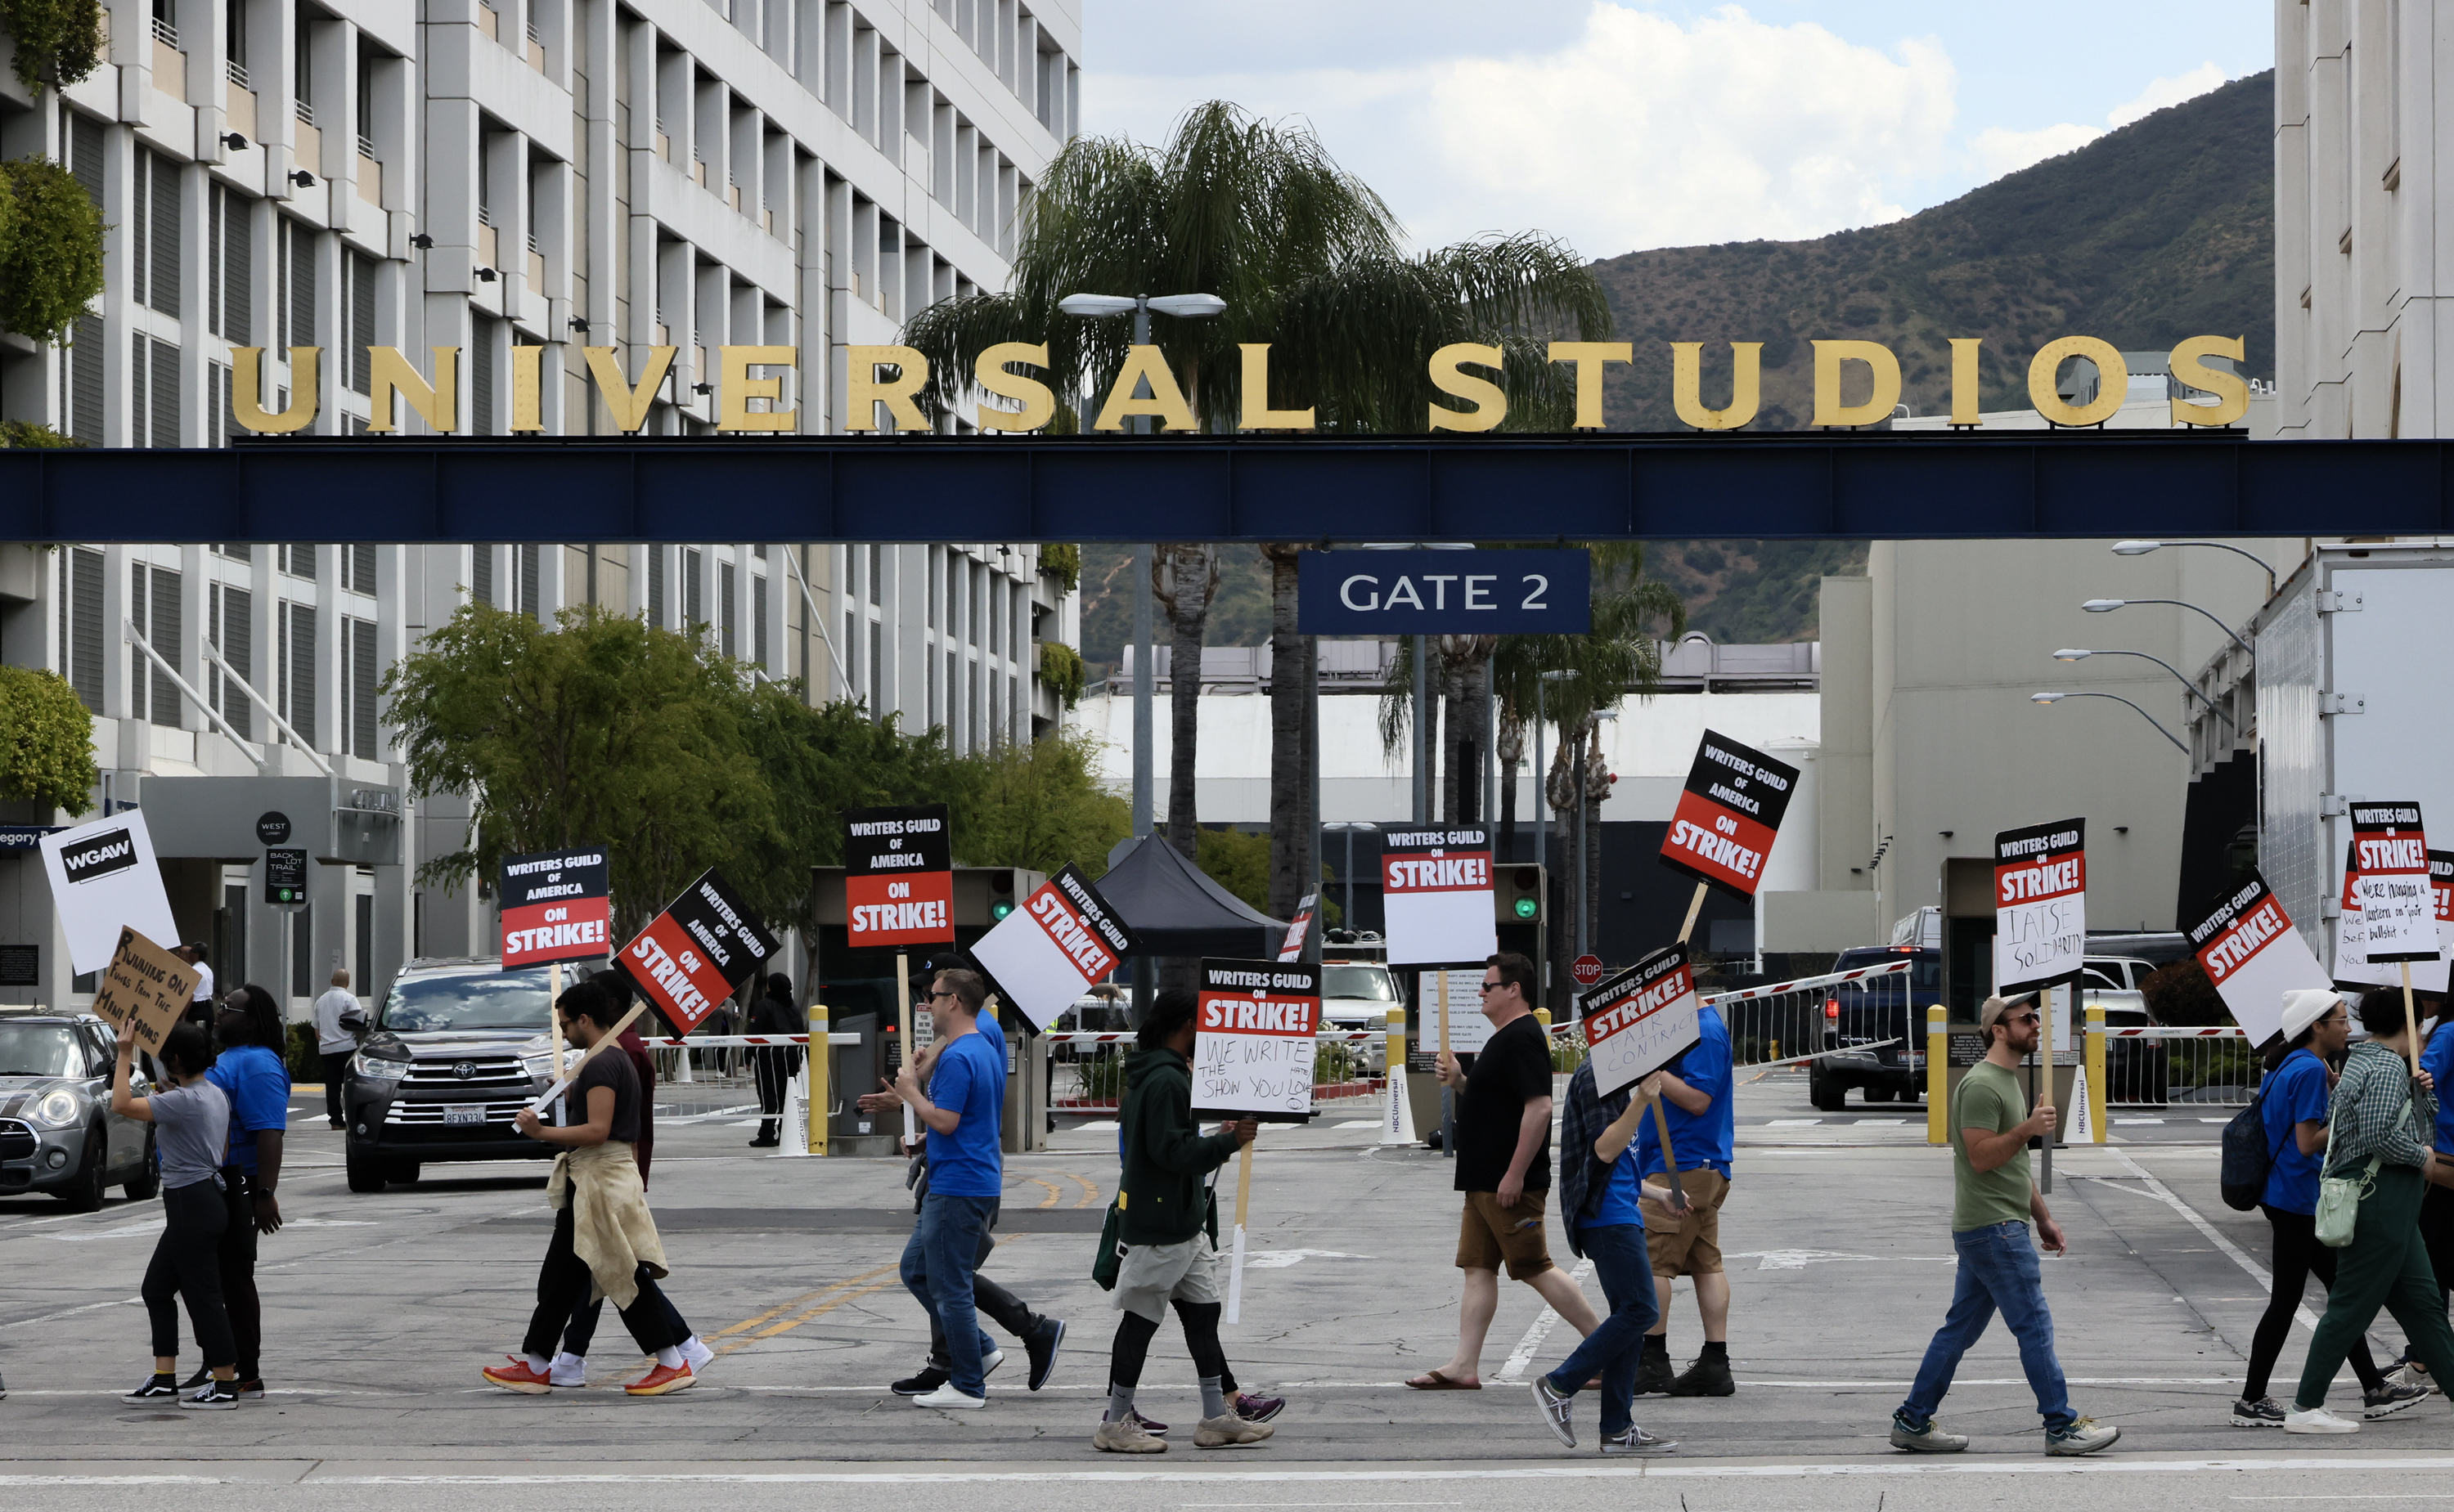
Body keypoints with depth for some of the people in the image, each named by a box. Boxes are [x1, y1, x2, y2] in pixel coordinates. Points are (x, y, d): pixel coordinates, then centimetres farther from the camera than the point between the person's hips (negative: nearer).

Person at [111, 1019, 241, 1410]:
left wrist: (125, 1054, -17)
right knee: (156, 1288, 15)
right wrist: (165, 1094, 20)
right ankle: (164, 1380, 17)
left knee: (203, 1296, -3)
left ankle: (225, 1386, 2)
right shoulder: (214, 1095, 10)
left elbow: (122, 1105, -25)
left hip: (193, 1205, -10)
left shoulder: (183, 1101, -20)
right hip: (206, 1196, 10)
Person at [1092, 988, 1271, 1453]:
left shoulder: (1146, 1075, 14)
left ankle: (1216, 1418, 14)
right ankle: (1115, 1424, 3)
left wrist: (1213, 1143, 17)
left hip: (1182, 1223, 11)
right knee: (1141, 1319, -3)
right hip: (1160, 1227, -11)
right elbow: (1170, 1149, -24)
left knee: (1203, 1312, 11)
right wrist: (1226, 1143, -16)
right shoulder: (1166, 1080, -18)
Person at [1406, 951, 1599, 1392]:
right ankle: (1464, 1367, 6)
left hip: (1511, 1185, -11)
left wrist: (1515, 1174, -26)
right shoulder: (1505, 1037, 16)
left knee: (1535, 1268, -6)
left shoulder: (1522, 1038, -17)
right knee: (1478, 1270, 7)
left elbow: (1539, 1108, -26)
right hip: (1484, 1184, 11)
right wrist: (1459, 1082, 10)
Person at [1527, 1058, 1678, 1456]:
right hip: (1608, 1218, -11)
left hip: (1621, 1215, 11)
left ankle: (1617, 1429, 8)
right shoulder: (1597, 1076, -13)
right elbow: (1605, 1150, -22)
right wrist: (1642, 1101, -34)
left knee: (1631, 1313, 8)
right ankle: (1559, 1387, -5)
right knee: (1641, 1310, -13)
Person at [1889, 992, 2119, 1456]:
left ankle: (1913, 1422, 14)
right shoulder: (1981, 1085, -14)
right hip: (1993, 1229, -10)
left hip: (2002, 1226, 10)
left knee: (1960, 1328, 11)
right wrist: (2028, 1129, -28)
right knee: (2035, 1327, -7)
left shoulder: (2010, 1082, 20)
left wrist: (2044, 1218, 24)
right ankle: (2062, 1427, -4)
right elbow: (1982, 1157, -21)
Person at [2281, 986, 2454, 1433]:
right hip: (2380, 1199, -11)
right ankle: (2305, 1409, -4)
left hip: (2386, 1206, 11)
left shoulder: (2362, 1061, 17)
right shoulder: (2387, 1067, -14)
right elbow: (2380, 1136, -26)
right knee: (2352, 1306, -6)